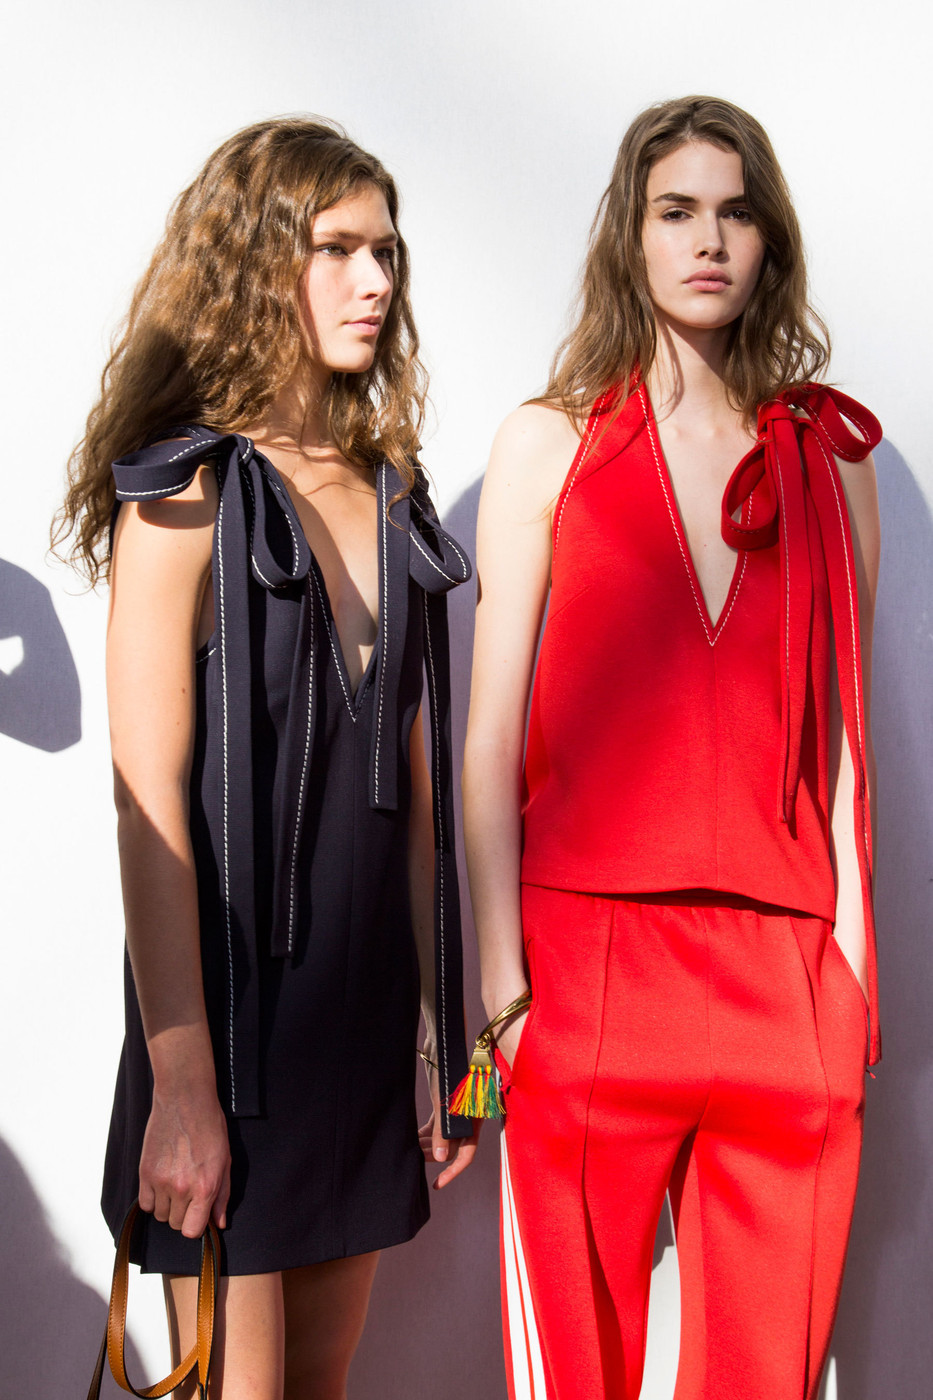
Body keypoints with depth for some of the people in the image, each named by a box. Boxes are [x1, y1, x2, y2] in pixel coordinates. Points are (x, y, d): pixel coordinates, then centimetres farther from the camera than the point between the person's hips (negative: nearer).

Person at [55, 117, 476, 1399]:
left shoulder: (394, 499, 10)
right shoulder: (188, 495, -7)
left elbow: (415, 785, 10)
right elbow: (150, 802, -13)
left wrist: (445, 1031, 8)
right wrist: (181, 1085, -16)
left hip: (371, 1017, 6)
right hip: (235, 1016, -5)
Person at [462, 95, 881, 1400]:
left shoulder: (831, 456, 12)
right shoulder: (552, 440, 6)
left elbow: (843, 729, 11)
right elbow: (492, 733, 2)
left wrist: (848, 959, 4)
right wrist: (503, 983, -5)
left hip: (787, 980, 2)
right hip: (591, 962, -2)